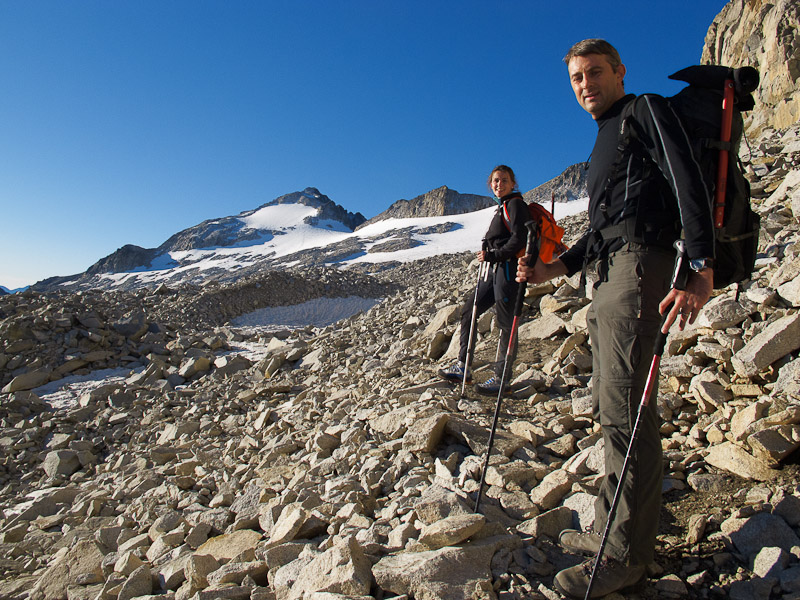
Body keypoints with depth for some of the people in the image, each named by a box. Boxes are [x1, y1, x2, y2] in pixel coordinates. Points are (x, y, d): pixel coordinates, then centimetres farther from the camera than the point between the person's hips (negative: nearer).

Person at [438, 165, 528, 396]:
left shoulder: (515, 204, -6)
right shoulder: (502, 207, 21)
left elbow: (519, 239, -18)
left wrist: (493, 255, -16)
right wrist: (487, 255, 9)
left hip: (509, 268, -10)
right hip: (497, 269, 10)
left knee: (506, 324, -5)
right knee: (469, 309, 10)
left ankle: (500, 377, 3)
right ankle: (463, 366, 15)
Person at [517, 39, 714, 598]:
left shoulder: (648, 110, 5)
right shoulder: (604, 143, 30)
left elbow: (689, 184, -10)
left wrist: (701, 272, -23)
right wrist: (555, 268, 16)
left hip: (639, 265, -9)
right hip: (608, 277, 9)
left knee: (626, 411, -11)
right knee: (610, 407, 10)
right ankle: (610, 530, 21)